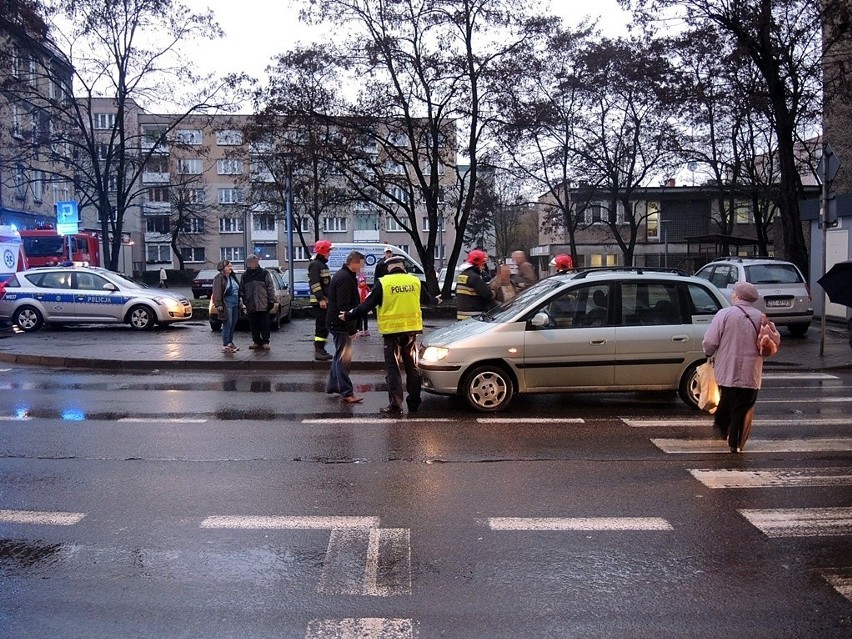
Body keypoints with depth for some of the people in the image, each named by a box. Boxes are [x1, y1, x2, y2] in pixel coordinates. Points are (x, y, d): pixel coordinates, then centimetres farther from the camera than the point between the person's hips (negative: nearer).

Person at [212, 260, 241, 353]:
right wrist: (218, 304, -20)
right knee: (227, 324, -8)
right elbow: (217, 293, -14)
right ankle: (225, 345, -5)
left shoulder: (232, 277, 17)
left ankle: (230, 342, 23)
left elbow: (238, 290, 22)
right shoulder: (219, 278, -9)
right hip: (226, 303, -8)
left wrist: (239, 302, 19)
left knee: (233, 324, 12)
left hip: (235, 303, 8)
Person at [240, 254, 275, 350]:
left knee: (264, 324, 0)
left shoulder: (264, 273, 3)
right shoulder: (245, 276, 13)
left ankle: (265, 341, 7)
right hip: (250, 306, 3)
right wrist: (244, 300, 7)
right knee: (254, 325, 6)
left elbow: (270, 288, 0)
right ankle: (256, 341, 15)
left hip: (263, 305, -3)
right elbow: (242, 290, 16)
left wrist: (271, 301, -6)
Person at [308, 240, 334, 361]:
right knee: (321, 326, -11)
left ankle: (321, 349, 18)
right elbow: (315, 283, -21)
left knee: (325, 326, 12)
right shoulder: (315, 264, -12)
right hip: (319, 301, -10)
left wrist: (328, 298, 25)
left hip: (325, 300, 10)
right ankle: (318, 351, -9)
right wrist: (321, 299, -26)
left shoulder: (323, 264, 20)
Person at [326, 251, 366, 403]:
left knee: (339, 356, 20)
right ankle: (346, 393, -7)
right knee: (343, 358, -8)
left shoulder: (342, 275, 16)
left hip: (337, 322, 11)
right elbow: (344, 305, -25)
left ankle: (332, 386, 30)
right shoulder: (345, 278, -19)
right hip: (341, 324, -11)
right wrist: (351, 327, -23)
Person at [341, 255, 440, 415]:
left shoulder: (383, 283, -8)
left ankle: (395, 405, -2)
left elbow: (367, 304, -7)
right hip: (411, 330, 4)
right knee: (412, 367, 14)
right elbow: (426, 298, 23)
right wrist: (436, 301, 46)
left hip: (392, 331, -4)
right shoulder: (415, 281, 4)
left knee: (393, 369, 2)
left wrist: (349, 315, 6)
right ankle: (414, 403, 20)